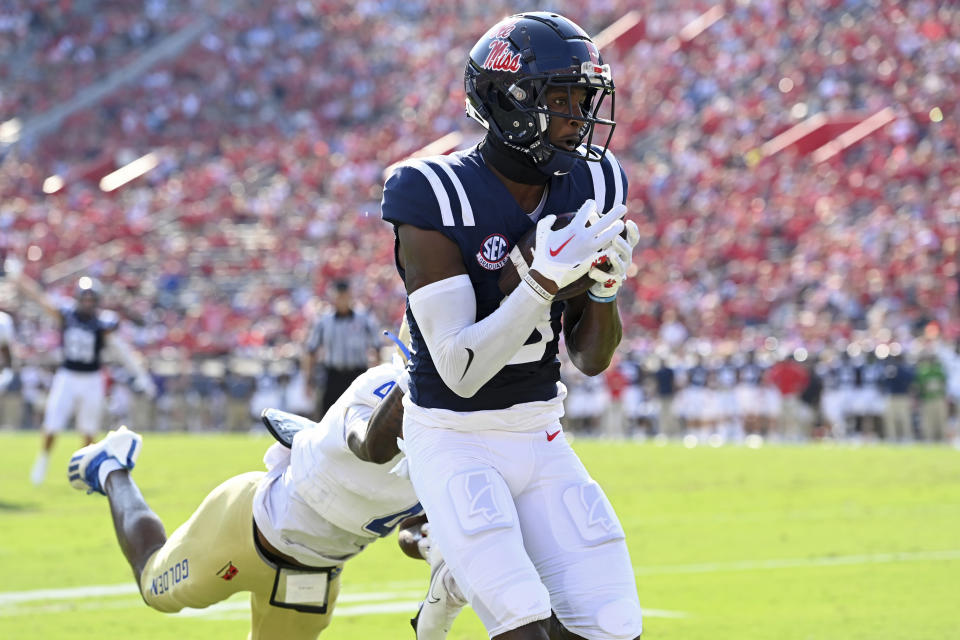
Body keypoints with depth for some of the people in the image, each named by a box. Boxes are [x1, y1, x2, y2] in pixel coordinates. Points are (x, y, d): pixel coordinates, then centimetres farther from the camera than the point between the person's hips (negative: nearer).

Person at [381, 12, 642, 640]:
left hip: (542, 442, 6)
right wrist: (546, 280, -31)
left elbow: (593, 360, 5)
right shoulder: (438, 200, -18)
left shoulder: (589, 190, 0)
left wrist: (605, 283, -14)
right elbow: (460, 370, -24)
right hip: (456, 442, -6)